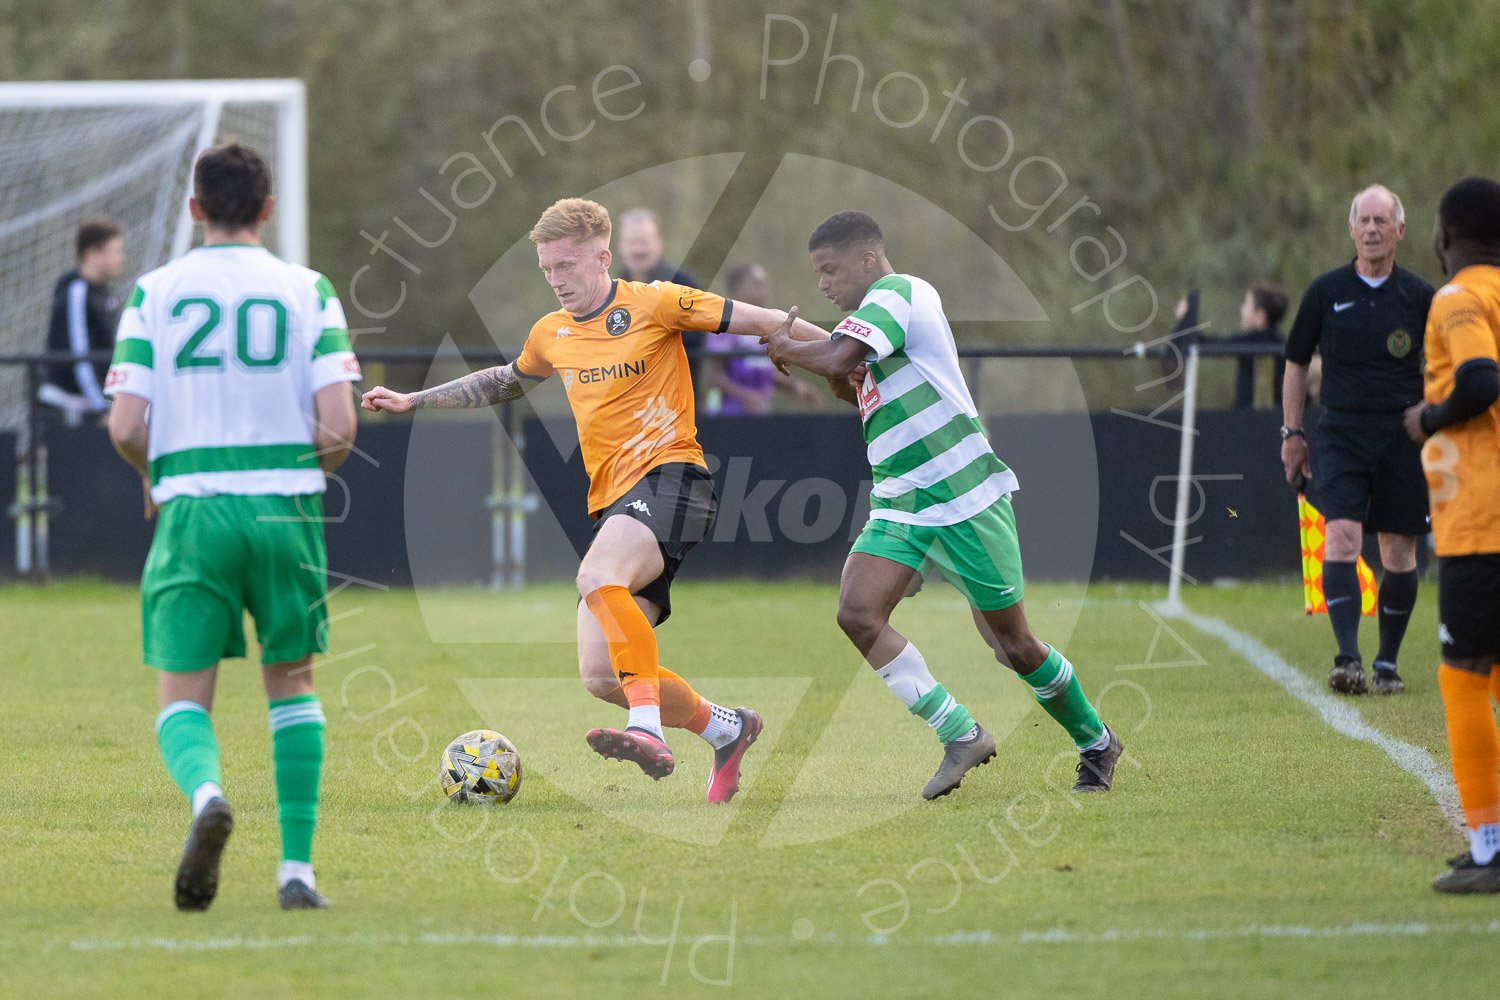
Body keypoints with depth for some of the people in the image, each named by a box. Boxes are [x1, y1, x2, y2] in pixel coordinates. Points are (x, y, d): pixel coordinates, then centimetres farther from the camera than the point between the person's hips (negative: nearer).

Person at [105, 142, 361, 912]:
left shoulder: (154, 293, 3)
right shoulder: (308, 291, 3)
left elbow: (126, 427, -3)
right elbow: (338, 426, -6)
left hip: (191, 510, -1)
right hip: (285, 508, 1)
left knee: (183, 698, 4)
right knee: (292, 681, 19)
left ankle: (206, 792, -31)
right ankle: (296, 869, 12)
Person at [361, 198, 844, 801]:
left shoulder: (652, 305, -2)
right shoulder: (551, 334, 16)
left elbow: (753, 321, -2)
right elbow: (508, 382, 37)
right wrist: (414, 401, 38)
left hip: (668, 479, -7)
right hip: (611, 502, 7)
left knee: (597, 575, -37)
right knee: (601, 677, -5)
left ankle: (650, 733, -46)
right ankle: (727, 729, 17)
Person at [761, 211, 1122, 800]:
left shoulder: (895, 292, -11)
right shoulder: (884, 312, 17)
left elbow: (839, 359, -25)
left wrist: (786, 349, -7)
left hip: (965, 497, -9)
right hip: (900, 504, 9)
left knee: (1012, 645, 0)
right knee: (857, 613, -14)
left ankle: (1095, 741, 22)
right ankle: (960, 736, -6)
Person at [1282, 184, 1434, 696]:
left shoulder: (1419, 296, 4)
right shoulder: (1326, 291, 4)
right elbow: (1296, 362, 12)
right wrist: (1292, 433, 8)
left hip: (1402, 437, 1)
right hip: (1341, 435, -1)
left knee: (1399, 553, 3)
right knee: (1342, 538, -17)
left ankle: (1387, 663, 16)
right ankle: (1347, 659, -20)